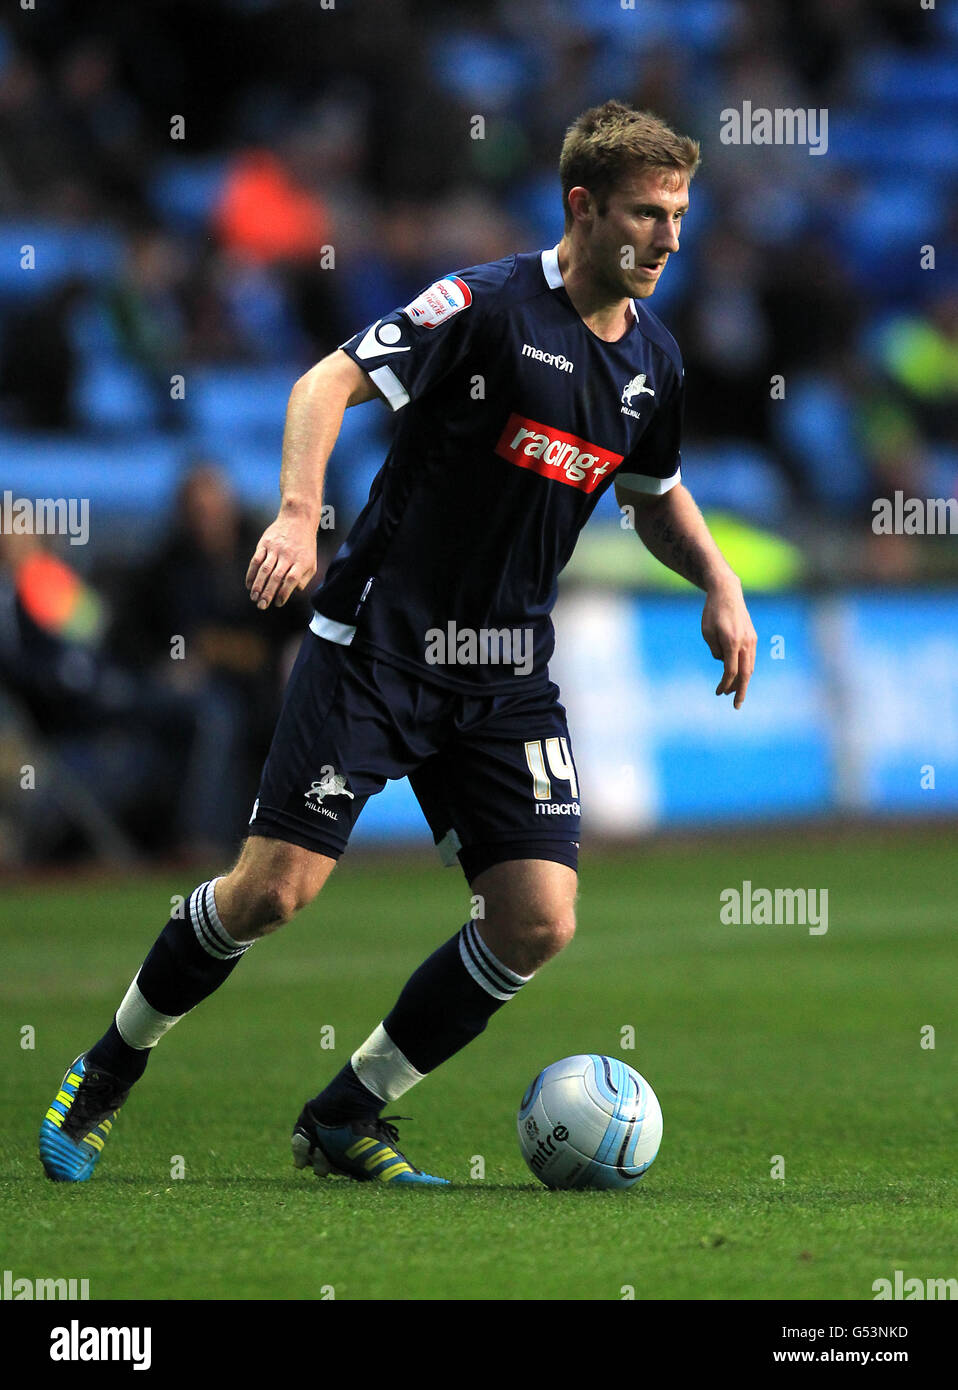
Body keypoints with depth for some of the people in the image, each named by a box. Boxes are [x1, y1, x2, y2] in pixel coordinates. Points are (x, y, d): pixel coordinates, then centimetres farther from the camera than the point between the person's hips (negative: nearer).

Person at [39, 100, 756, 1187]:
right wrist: (298, 515, -34)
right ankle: (105, 1075, 15)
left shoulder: (652, 362, 7)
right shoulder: (490, 304, -13)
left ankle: (345, 1118, 9)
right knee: (273, 889, -10)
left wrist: (720, 583, 9)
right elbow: (329, 382, -19)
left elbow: (656, 495, 25)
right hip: (378, 641, -6)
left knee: (538, 921, -7)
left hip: (506, 671, 6)